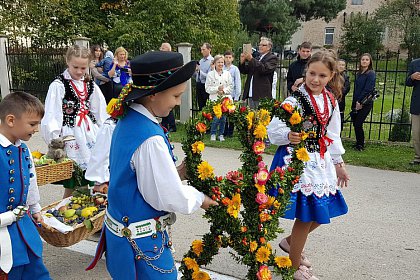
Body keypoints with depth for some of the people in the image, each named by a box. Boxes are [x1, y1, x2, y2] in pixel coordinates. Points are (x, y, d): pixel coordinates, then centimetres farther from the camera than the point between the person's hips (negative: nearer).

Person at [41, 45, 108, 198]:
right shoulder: (58, 85, -8)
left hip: (91, 133, 5)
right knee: (71, 186, 4)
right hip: (71, 134, -5)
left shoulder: (90, 85, 9)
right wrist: (55, 140, -17)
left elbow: (100, 111, 12)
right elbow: (51, 116, -11)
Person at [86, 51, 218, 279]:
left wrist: (176, 173, 0)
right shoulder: (150, 139, -29)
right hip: (140, 242, -8)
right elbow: (169, 198, -22)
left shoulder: (128, 120, -2)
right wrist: (200, 198, -6)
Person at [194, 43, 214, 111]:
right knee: (200, 106, 13)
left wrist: (199, 71, -23)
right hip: (198, 85, 7)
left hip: (206, 86, -7)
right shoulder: (201, 61, 14)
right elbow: (195, 76, 17)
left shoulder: (211, 61, -9)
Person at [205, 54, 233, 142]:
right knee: (215, 118, -9)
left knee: (223, 118, 4)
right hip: (215, 99, -2)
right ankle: (213, 134, 10)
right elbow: (207, 88, -1)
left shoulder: (227, 74, 11)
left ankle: (221, 134, 18)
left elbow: (231, 86, 8)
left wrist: (224, 91, -8)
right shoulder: (210, 74, 3)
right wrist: (217, 89, -13)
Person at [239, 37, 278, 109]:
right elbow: (244, 71, 18)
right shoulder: (256, 58, 21)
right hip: (250, 95, 7)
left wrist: (251, 59, -20)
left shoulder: (272, 58, 1)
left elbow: (265, 69, -18)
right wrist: (242, 61, 0)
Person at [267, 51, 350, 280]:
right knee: (306, 215, -1)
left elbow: (332, 135, 16)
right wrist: (288, 136, -36)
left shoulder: (331, 101, 7)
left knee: (322, 210, 14)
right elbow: (273, 131, -16)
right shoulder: (294, 101, -15)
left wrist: (338, 163, 19)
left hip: (321, 161, 8)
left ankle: (290, 242, 40)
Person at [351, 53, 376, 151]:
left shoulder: (371, 74, -7)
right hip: (356, 103, 7)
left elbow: (367, 90, -14)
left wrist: (360, 102, -15)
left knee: (358, 124, -8)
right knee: (355, 123, 6)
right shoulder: (359, 73, 14)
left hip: (365, 103, -6)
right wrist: (355, 102, 4)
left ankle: (360, 145, 7)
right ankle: (358, 143, 20)